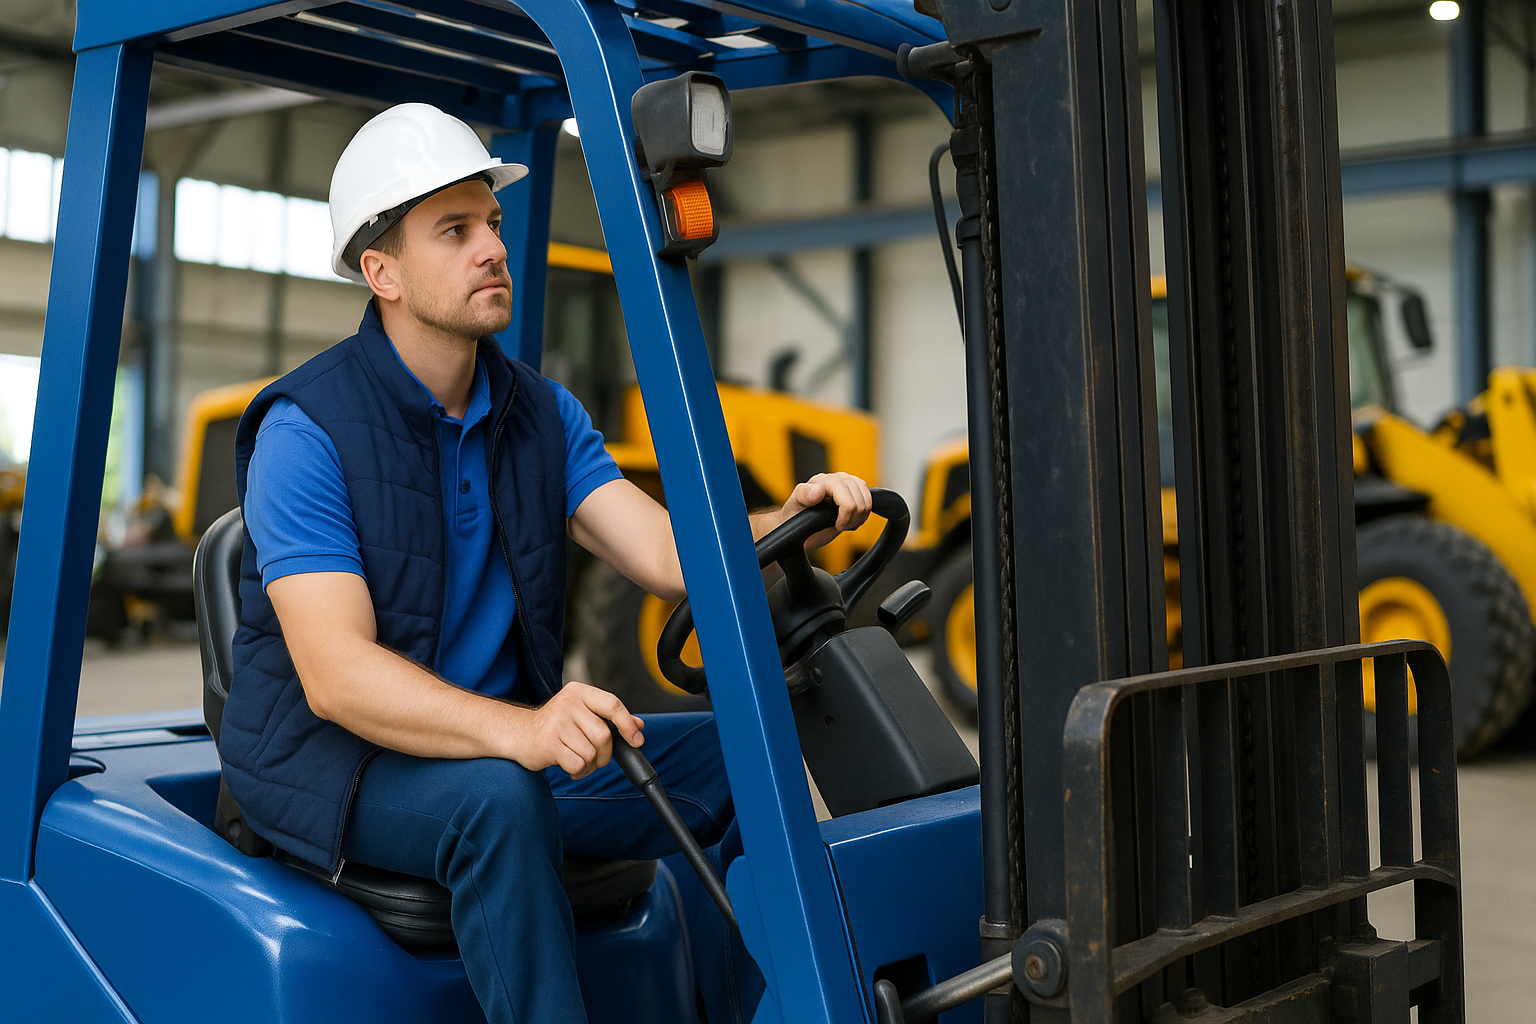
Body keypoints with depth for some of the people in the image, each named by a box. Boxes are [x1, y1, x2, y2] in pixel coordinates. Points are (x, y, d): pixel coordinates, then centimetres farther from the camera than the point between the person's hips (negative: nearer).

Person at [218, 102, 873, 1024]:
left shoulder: (543, 414, 5)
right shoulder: (307, 430, -16)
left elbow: (670, 554, -6)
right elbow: (335, 672, -26)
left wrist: (788, 525, -28)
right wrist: (517, 730, -43)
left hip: (502, 744, 6)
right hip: (328, 762, -6)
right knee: (498, 797, -36)